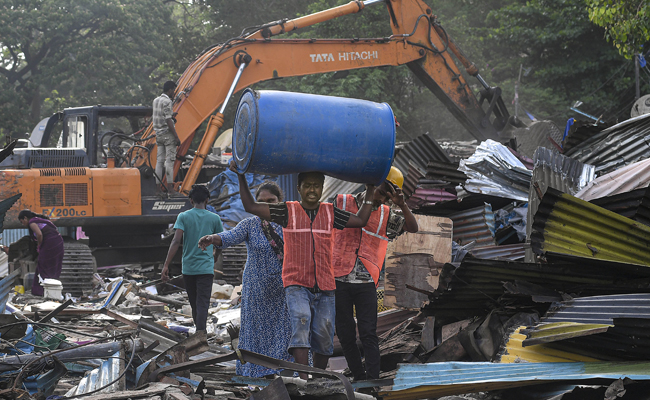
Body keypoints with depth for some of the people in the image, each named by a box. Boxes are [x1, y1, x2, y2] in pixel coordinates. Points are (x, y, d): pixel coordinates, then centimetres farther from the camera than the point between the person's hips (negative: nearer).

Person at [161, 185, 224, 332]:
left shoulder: (183, 217, -1)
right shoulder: (214, 218, 1)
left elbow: (176, 241, -11)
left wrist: (166, 265, -12)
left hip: (188, 268, 1)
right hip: (206, 268, -1)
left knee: (194, 303, 16)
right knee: (203, 304, -8)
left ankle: (200, 329, 30)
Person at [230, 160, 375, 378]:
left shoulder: (330, 212, 11)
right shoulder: (288, 211, 3)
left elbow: (360, 221, 17)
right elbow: (251, 206, 1)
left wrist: (369, 193, 13)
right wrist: (241, 178, -7)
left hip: (325, 286, 3)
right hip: (297, 285, -3)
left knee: (324, 337, 2)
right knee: (301, 323, -25)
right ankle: (303, 379, -32)